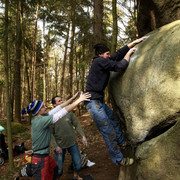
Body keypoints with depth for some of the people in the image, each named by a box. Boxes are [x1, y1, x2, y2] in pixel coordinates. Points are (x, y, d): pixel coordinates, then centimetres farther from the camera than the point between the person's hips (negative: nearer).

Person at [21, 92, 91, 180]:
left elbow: (58, 109, -1)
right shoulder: (41, 121, -26)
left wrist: (72, 98, -3)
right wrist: (79, 100, -23)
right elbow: (62, 113, -27)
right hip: (40, 159, -10)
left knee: (54, 169, 27)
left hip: (44, 155, 10)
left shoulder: (38, 118, -1)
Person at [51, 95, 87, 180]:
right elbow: (50, 133, -10)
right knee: (59, 166, 6)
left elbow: (77, 124, 2)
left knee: (78, 162, 12)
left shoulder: (69, 112, -4)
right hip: (60, 145, -3)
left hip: (72, 142, 3)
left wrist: (83, 136, -5)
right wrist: (55, 146, -14)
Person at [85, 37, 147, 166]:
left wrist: (135, 42, 17)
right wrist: (129, 54, 1)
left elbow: (118, 54, 16)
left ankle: (121, 142, 44)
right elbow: (120, 67, -17)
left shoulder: (104, 61, 15)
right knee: (108, 132, -5)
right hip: (93, 101, -11)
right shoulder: (100, 61, -14)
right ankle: (118, 159, 7)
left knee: (114, 119, 24)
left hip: (99, 101, 11)